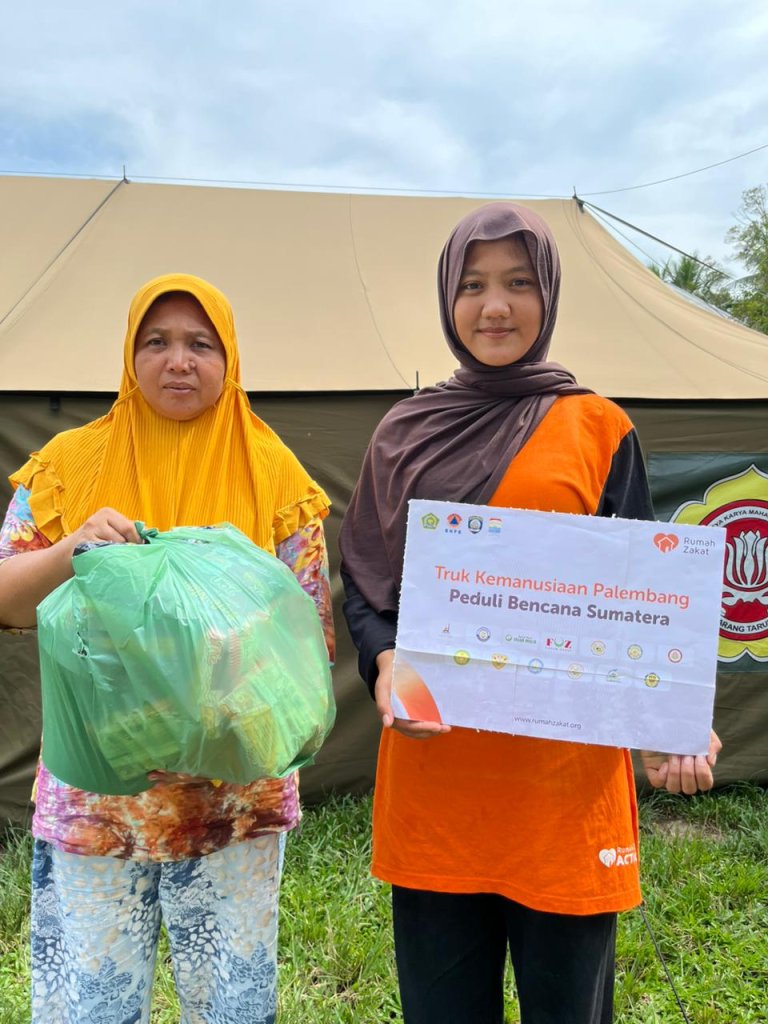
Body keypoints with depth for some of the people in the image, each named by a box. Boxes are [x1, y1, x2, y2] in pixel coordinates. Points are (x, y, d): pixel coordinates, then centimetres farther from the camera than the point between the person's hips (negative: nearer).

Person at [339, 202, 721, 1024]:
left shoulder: (599, 428, 2)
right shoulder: (407, 433, 6)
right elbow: (363, 582, 8)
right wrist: (383, 664, -13)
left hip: (565, 775, -1)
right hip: (434, 771, 2)